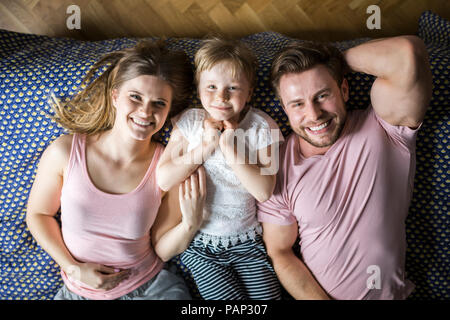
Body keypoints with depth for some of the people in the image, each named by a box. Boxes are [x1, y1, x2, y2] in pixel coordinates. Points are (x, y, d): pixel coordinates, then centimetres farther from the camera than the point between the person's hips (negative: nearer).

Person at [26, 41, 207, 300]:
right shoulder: (65, 152, -14)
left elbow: (162, 249, -5)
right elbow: (38, 214, 2)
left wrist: (190, 224, -23)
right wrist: (73, 268, -7)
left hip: (152, 287, -1)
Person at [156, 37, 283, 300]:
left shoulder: (261, 128, -8)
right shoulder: (189, 122, -5)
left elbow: (264, 192, -17)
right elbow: (164, 180, -14)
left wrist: (230, 149, -22)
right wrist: (205, 147, -19)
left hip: (247, 241, 1)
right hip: (199, 243, 0)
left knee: (269, 294, -5)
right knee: (229, 296, -10)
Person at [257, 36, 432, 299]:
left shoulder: (381, 129, -10)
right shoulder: (278, 168, -9)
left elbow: (408, 53, -27)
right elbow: (279, 253, -3)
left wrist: (338, 59, -12)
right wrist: (318, 299, -15)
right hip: (311, 293, 0)